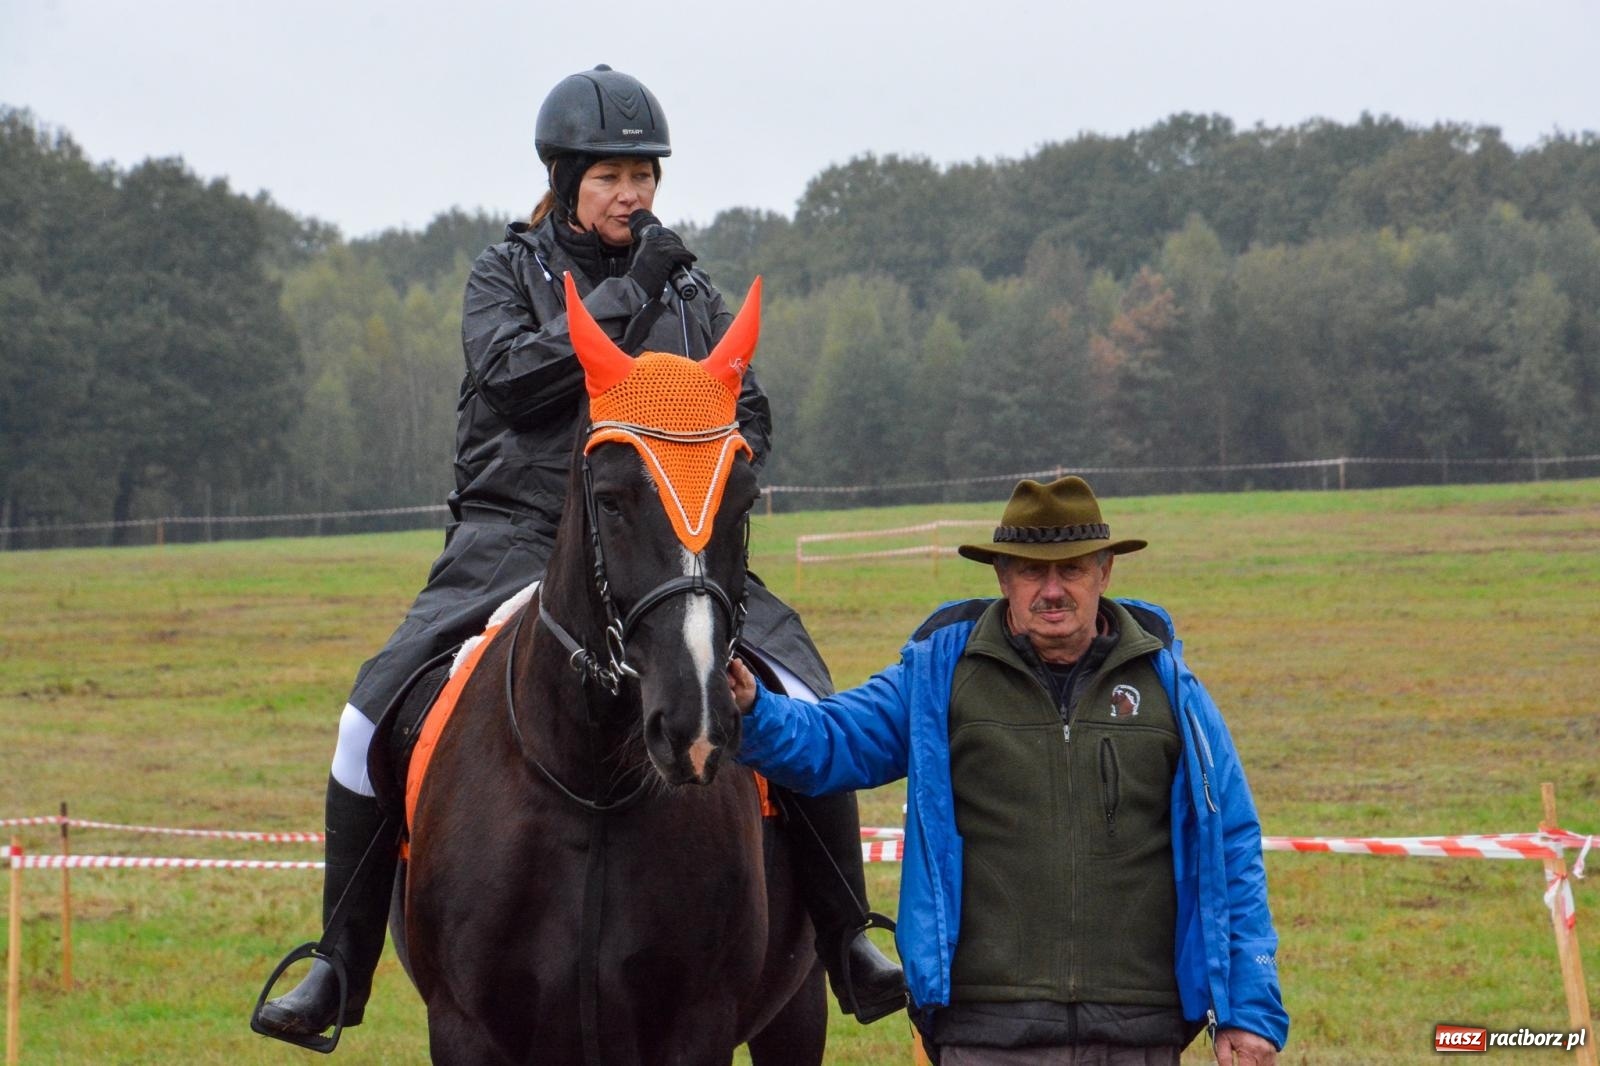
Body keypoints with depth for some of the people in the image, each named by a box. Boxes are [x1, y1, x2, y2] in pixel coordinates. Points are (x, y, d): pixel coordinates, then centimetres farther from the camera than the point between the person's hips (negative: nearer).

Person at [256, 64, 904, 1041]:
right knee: (382, 704, -20)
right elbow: (513, 374, -11)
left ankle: (850, 948, -8)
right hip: (518, 533, -1)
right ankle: (341, 966, -8)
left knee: (802, 695, -20)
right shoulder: (507, 274, 8)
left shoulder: (691, 291, 14)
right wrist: (626, 295, -14)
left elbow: (749, 416, 17)